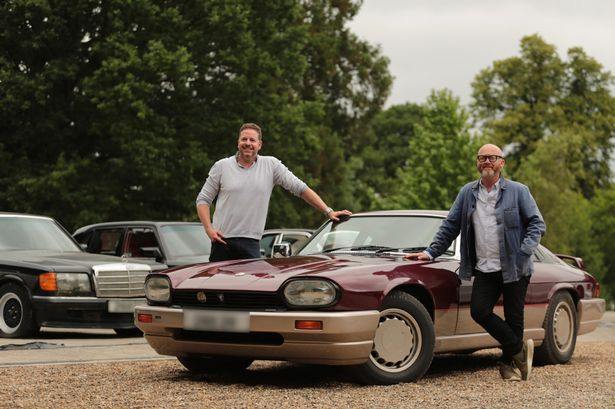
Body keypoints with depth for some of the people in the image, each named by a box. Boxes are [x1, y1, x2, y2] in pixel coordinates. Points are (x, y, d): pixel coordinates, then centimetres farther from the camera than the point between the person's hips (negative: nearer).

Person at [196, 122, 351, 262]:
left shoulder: (271, 165, 5)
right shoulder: (221, 166, 6)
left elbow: (301, 188, 6)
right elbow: (203, 199, 8)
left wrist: (328, 211, 1)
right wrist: (209, 228, -7)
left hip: (251, 243, 0)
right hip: (222, 240, 0)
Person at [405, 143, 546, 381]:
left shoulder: (518, 192, 2)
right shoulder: (468, 193, 11)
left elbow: (537, 223, 0)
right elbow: (450, 226, 15)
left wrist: (525, 250, -14)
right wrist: (431, 252, 9)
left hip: (514, 268, -3)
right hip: (484, 269, 3)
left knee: (513, 317, 2)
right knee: (479, 311, -11)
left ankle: (509, 364, 21)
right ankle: (520, 349, 6)